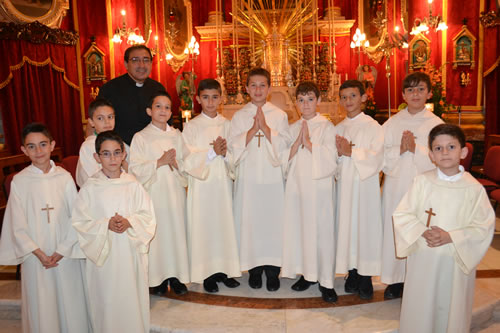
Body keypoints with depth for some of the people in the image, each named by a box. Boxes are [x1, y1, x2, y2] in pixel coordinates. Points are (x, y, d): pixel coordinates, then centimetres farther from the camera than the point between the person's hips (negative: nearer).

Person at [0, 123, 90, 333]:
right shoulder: (19, 181, -6)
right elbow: (17, 225, -4)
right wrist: (38, 253, -10)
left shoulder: (64, 177, -5)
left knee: (70, 301, 11)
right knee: (41, 305, 10)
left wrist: (62, 250, -10)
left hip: (66, 253, 1)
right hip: (36, 255, 0)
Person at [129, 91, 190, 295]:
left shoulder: (176, 135, 9)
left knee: (176, 230, 5)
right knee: (156, 233, 0)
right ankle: (158, 278, 15)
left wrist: (176, 163, -12)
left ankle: (176, 275, 18)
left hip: (175, 191, 3)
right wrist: (159, 162, -16)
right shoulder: (140, 137, 0)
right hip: (153, 192, -2)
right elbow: (135, 168, -7)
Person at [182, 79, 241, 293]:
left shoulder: (227, 125, 7)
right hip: (201, 185, -2)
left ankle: (225, 269, 20)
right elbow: (188, 160, -7)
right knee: (203, 226, 1)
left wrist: (225, 153, -16)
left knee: (226, 224, 6)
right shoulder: (191, 127, 0)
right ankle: (208, 273, 13)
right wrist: (212, 152, -18)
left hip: (223, 183, 3)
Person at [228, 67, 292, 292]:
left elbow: (284, 145, -4)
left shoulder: (279, 115, 4)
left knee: (273, 220, 1)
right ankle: (254, 269, 19)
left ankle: (272, 269, 15)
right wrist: (253, 129, -11)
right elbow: (233, 147, -2)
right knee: (249, 220, 3)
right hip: (248, 177, 1)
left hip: (272, 177, 0)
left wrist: (265, 127, -13)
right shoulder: (239, 116, 7)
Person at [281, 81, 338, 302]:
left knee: (322, 230, -2)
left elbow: (330, 160, -10)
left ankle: (326, 281, 9)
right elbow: (285, 159, 4)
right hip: (297, 185, 4)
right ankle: (307, 273, 23)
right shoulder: (292, 128, 12)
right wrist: (298, 142, -10)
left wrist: (308, 142, -13)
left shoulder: (327, 127, -1)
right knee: (299, 228, 7)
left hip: (319, 186, -4)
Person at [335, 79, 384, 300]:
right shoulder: (338, 129, 11)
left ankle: (365, 278, 12)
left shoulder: (373, 126, -3)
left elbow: (376, 158, -12)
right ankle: (352, 274, 21)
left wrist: (351, 152, -16)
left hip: (366, 185, -4)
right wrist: (339, 153, -9)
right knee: (346, 226, 7)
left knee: (365, 226, -1)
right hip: (344, 184, 4)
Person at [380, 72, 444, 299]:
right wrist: (399, 150, -15)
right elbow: (381, 156, 1)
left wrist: (416, 149, -17)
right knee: (393, 231, 6)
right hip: (395, 186, 2)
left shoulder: (436, 124, 0)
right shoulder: (393, 122, 6)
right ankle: (395, 280, 23)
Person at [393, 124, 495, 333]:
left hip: (457, 260, -1)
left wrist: (451, 237, -18)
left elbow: (484, 227, -8)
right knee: (420, 308, 13)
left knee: (451, 308, 13)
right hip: (422, 258, 1)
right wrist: (423, 233, -18)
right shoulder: (422, 182, -5)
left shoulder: (474, 188, -8)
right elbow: (401, 215, -4)